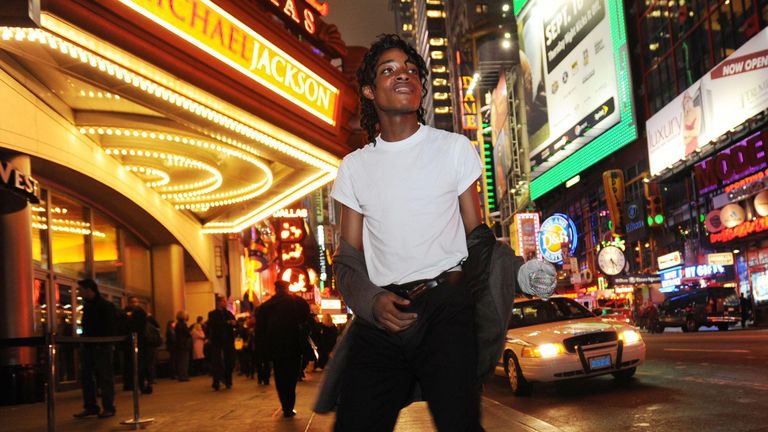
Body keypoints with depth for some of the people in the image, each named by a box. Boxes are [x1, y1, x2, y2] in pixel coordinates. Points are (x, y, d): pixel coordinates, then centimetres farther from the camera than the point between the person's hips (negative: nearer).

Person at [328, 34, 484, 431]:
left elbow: (477, 236, 9)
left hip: (446, 306, -2)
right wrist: (371, 303, -6)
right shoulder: (354, 166, 14)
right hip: (381, 316, 3)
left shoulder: (454, 148, 10)